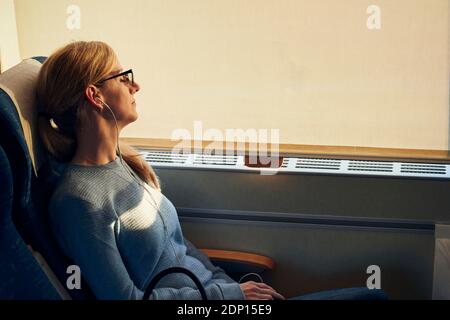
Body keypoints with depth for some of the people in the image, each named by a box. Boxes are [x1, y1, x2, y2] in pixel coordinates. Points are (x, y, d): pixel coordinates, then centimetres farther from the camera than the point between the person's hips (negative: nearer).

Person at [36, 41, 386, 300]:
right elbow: (125, 297, -18)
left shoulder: (125, 161, 6)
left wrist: (231, 283, 3)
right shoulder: (78, 200, -20)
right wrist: (229, 294, -14)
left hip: (211, 288, 8)